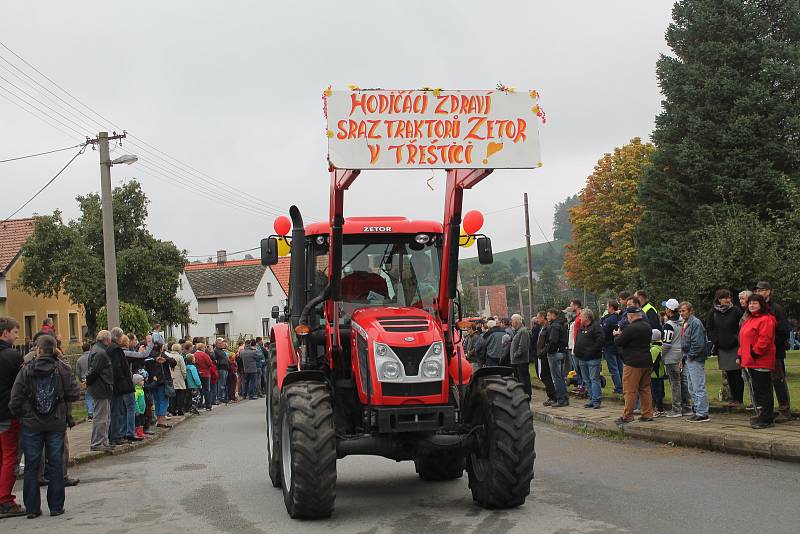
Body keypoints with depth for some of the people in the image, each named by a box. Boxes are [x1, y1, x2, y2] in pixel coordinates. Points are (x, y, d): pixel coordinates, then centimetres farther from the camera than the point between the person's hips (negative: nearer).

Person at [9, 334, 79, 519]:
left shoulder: (26, 370, -6)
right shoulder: (63, 369, -6)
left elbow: (15, 400, -8)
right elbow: (74, 394, -7)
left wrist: (22, 415, 9)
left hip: (31, 425, 0)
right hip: (56, 424, 0)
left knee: (31, 465, 8)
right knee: (55, 464, 8)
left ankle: (32, 508, 10)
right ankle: (56, 506, 10)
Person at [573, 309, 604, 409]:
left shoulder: (595, 326, -9)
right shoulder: (581, 328, 17)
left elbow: (601, 340, -20)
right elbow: (578, 341, 27)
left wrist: (592, 351, -18)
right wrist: (577, 353, 14)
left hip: (593, 359, -9)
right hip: (582, 359, 9)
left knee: (594, 380, -8)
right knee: (587, 381, 11)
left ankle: (596, 401, -7)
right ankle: (592, 399, 17)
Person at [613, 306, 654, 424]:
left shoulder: (631, 328, -17)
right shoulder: (647, 326, 10)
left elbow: (618, 342, -13)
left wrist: (617, 335, 11)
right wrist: (622, 334, 20)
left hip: (633, 363, -8)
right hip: (647, 362, 8)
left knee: (629, 390, -4)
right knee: (645, 389, 14)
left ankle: (627, 415, -3)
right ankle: (647, 414, 15)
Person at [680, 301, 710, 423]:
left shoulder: (695, 323, -15)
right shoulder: (686, 323, 17)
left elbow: (698, 343, -22)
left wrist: (691, 355, -15)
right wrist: (684, 358, 16)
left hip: (696, 360, -11)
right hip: (688, 360, 11)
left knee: (699, 388, -8)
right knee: (692, 389, 15)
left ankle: (702, 414, -5)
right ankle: (698, 411, 22)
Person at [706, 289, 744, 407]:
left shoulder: (736, 311, -4)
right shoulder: (713, 312, 5)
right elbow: (708, 328, 10)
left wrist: (737, 339, -11)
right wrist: (715, 341, 1)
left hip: (735, 347, -3)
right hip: (722, 348, 3)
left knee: (737, 374, -2)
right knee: (729, 375, 9)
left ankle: (739, 399, 3)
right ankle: (733, 398, 17)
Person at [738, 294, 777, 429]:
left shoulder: (766, 320, -12)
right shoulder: (749, 320, 19)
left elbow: (765, 340, -21)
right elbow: (743, 340, 25)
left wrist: (755, 352, -19)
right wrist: (741, 355, 18)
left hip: (761, 362, -10)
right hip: (750, 362, 10)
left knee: (763, 390, -6)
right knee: (756, 389, 15)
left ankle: (766, 419, -2)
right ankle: (761, 415, 23)